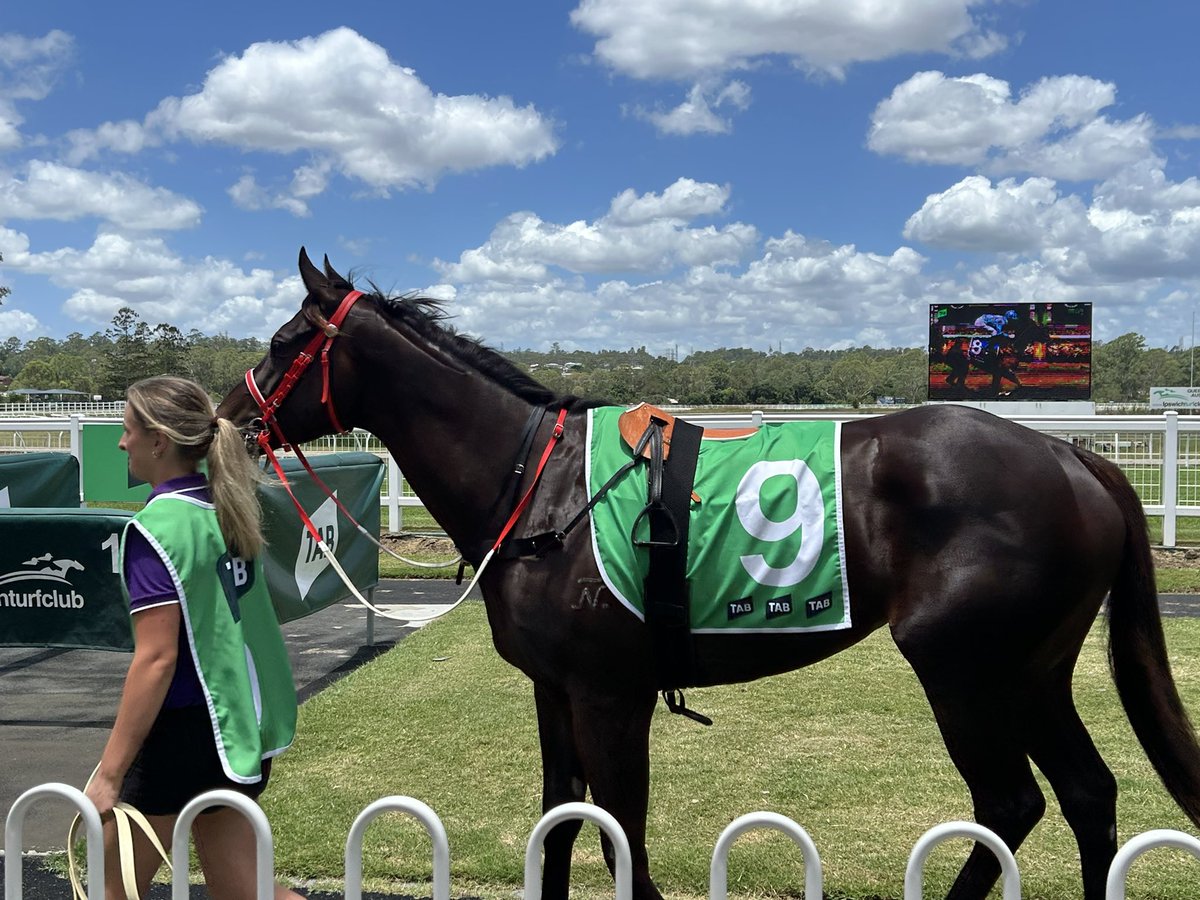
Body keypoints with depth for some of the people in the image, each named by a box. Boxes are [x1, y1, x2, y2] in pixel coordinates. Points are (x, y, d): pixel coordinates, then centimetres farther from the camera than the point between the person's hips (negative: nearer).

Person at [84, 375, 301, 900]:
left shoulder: (155, 528, -18)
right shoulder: (227, 508, 5)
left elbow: (156, 658, -22)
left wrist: (109, 774, -19)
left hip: (186, 732, -8)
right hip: (244, 725, 8)